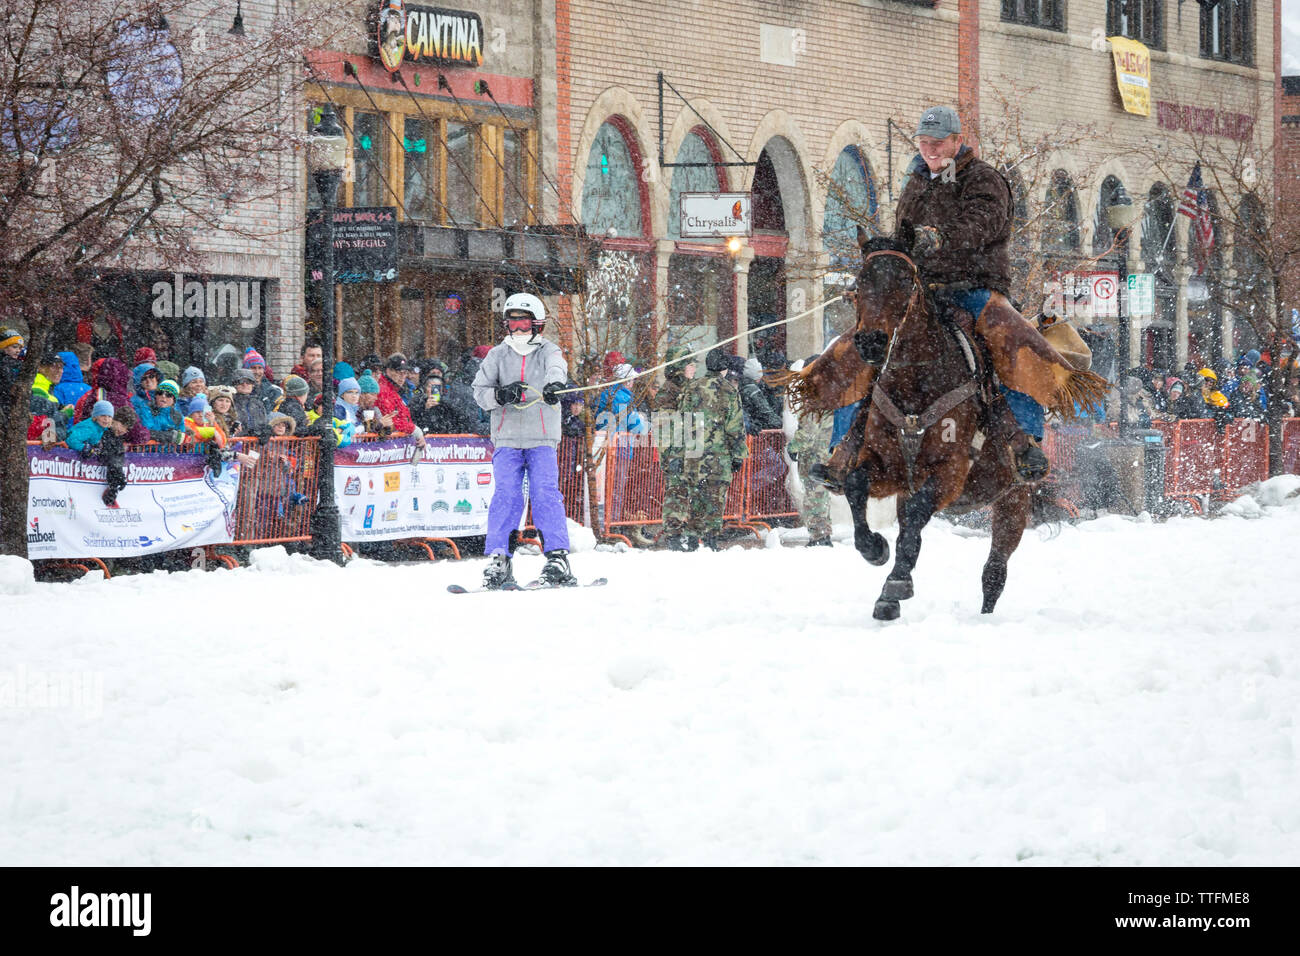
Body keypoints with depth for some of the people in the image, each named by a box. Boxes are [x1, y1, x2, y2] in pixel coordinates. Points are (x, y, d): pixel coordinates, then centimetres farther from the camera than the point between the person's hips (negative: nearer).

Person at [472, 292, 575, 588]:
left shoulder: (548, 351, 5)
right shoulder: (498, 355, 11)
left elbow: (556, 368, -19)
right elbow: (479, 391, 6)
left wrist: (553, 385, -43)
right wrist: (500, 395, -16)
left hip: (542, 440, -1)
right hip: (506, 438, 1)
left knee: (545, 493, -13)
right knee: (507, 494, -11)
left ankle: (557, 556, -12)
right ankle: (498, 558, -10)